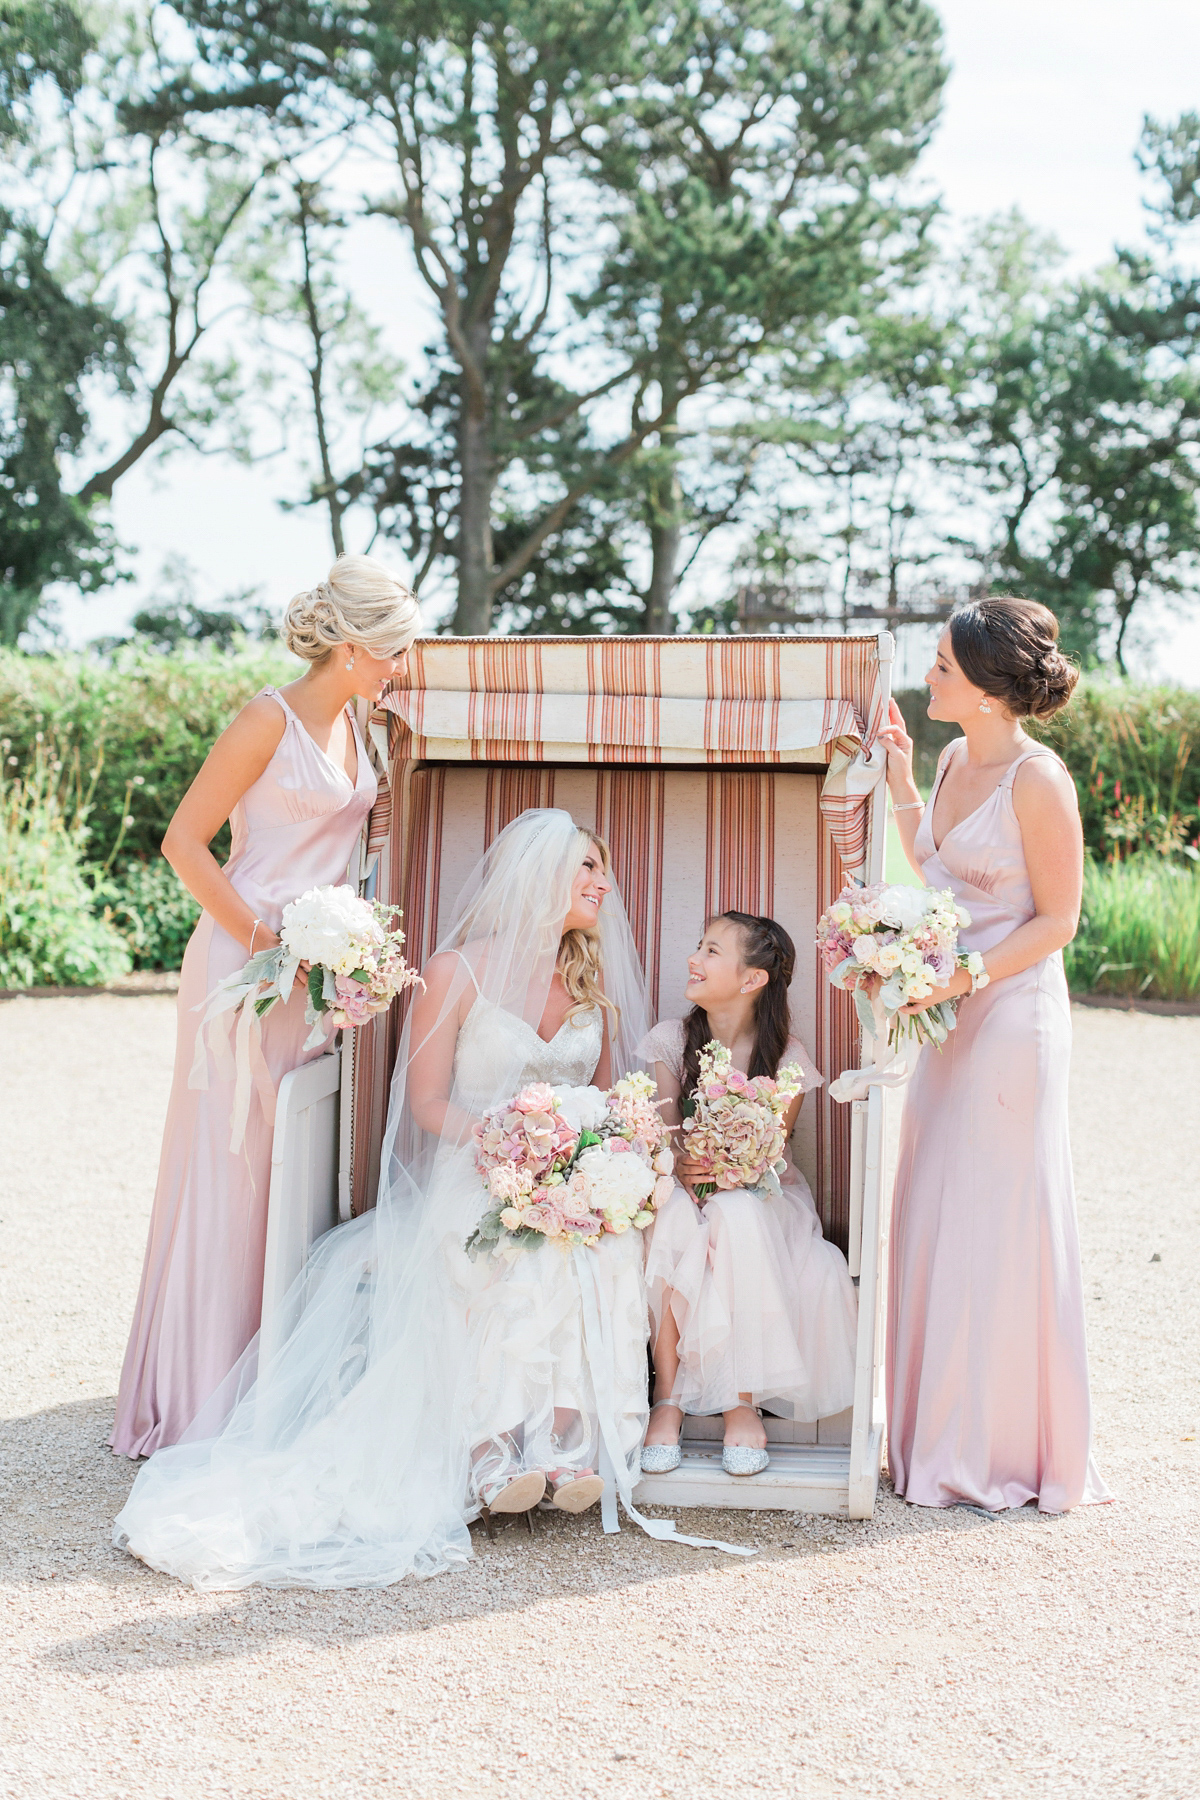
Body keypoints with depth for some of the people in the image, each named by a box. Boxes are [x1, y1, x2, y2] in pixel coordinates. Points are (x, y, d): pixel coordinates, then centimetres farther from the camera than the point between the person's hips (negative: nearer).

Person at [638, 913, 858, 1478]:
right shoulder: (672, 1039, 0)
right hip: (683, 1188, 2)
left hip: (761, 1193, -2)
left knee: (736, 1217, -38)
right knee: (671, 1218, -35)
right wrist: (682, 1164, -28)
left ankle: (743, 1402, -27)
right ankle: (668, 1396, -28)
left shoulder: (786, 1056, -8)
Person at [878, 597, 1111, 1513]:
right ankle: (940, 1433, 26)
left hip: (1014, 1016, -8)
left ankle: (1005, 1452, 14)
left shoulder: (1037, 778, -16)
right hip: (953, 1017, 8)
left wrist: (963, 979, -21)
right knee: (934, 1222, 13)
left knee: (998, 1226, 0)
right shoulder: (955, 758, 9)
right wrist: (901, 781, 13)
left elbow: (1057, 920, -13)